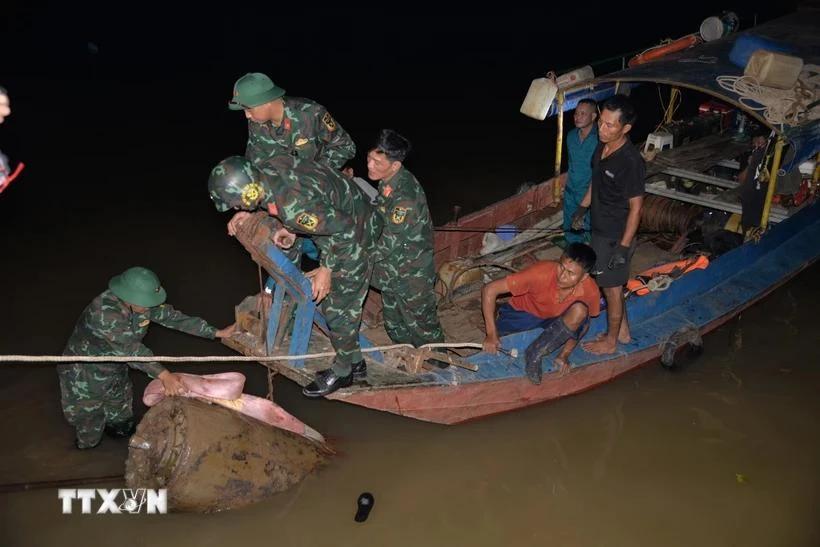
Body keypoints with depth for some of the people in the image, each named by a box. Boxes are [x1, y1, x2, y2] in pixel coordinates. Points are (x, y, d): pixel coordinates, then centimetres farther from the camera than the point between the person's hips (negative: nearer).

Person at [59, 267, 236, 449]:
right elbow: (130, 347, -40)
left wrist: (217, 333, -10)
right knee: (89, 440, 7)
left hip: (115, 372, 6)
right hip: (86, 374, -6)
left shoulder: (144, 304, -14)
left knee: (123, 428, 18)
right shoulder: (105, 310, -35)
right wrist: (163, 375, -47)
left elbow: (174, 317, -9)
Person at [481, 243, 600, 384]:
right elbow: (489, 290, -33)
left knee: (580, 311, -31)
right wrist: (491, 334, -34)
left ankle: (536, 354, -13)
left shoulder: (591, 291, -27)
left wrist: (565, 354, -12)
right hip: (525, 311, -2)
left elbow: (582, 323, -4)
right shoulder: (542, 273, -36)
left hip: (557, 319, 2)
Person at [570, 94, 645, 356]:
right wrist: (582, 208, 18)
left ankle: (610, 341, 28)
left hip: (615, 236, -8)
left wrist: (624, 246, -20)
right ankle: (623, 331, 40)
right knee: (612, 284, 22)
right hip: (600, 229, 8)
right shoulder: (602, 146, -3)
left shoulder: (631, 161, -27)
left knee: (612, 287, 9)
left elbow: (635, 207, -22)